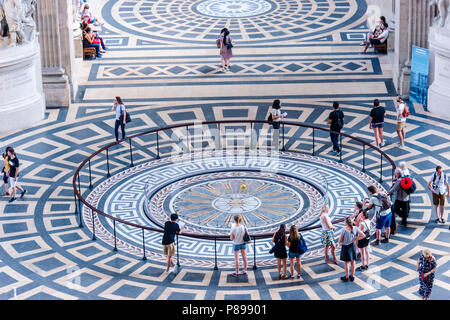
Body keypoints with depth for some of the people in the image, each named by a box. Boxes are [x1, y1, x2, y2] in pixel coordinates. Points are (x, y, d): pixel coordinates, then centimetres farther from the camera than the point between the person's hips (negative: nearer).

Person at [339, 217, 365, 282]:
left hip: (346, 247, -4)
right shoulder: (355, 228, -12)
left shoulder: (344, 230, -24)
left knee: (347, 262, 9)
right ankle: (352, 276, 28)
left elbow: (340, 241, -18)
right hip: (352, 246, 4)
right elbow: (363, 235, -8)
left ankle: (346, 277, 20)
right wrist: (355, 239, -4)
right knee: (352, 262, 16)